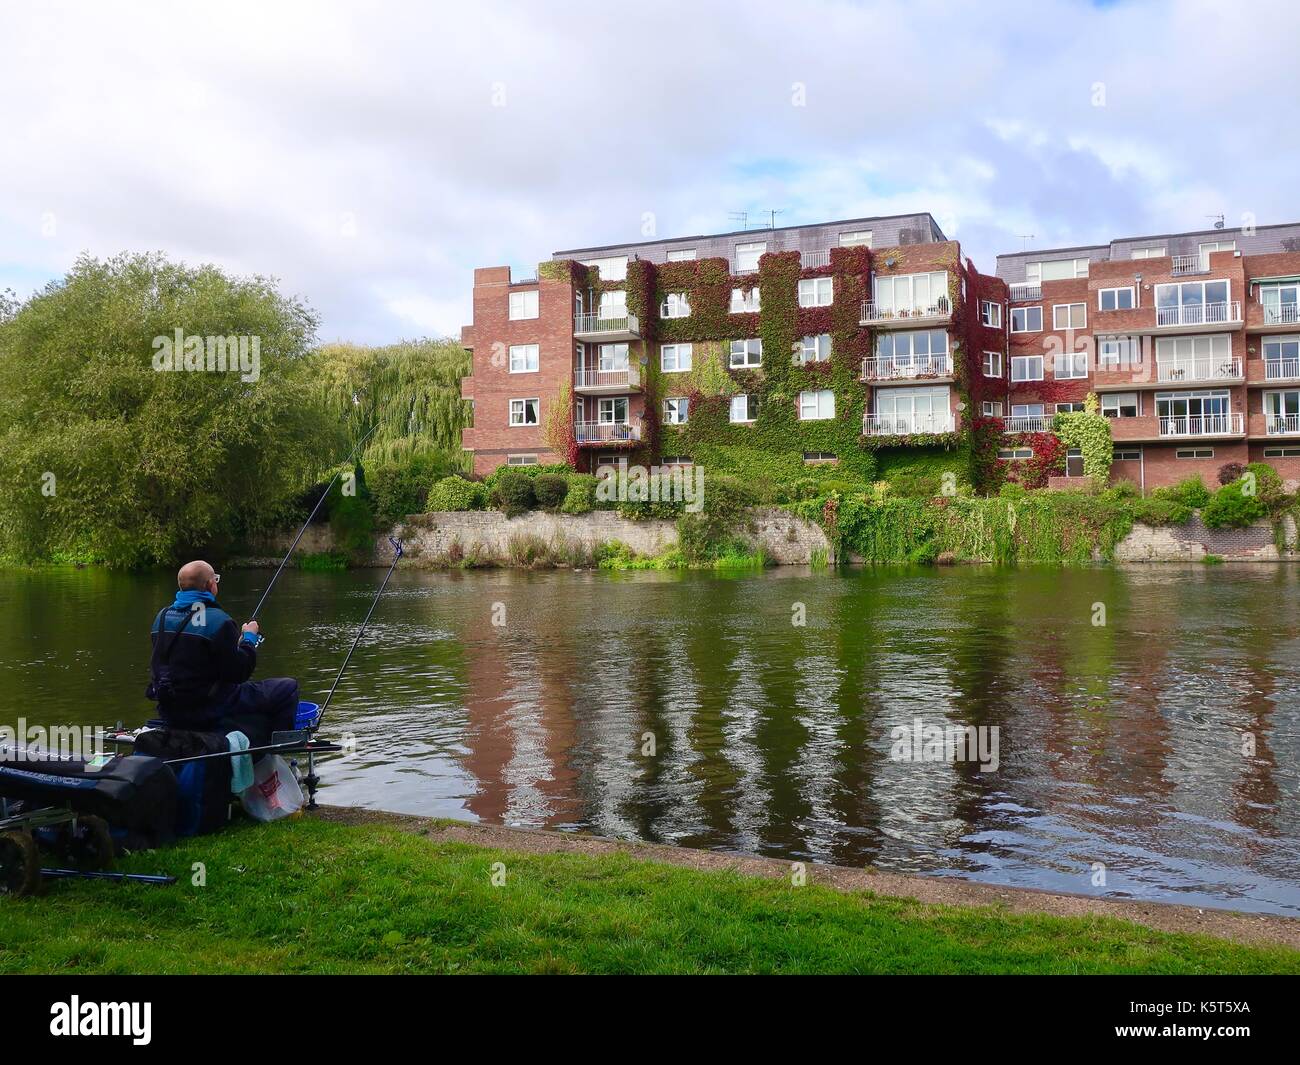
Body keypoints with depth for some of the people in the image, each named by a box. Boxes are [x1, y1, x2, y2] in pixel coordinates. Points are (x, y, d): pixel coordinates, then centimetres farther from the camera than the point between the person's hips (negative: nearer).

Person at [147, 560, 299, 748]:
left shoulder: (162, 616, 5)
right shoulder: (218, 620, -19)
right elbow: (238, 674, -16)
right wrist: (249, 638, 0)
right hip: (208, 710, -9)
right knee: (287, 687, 0)